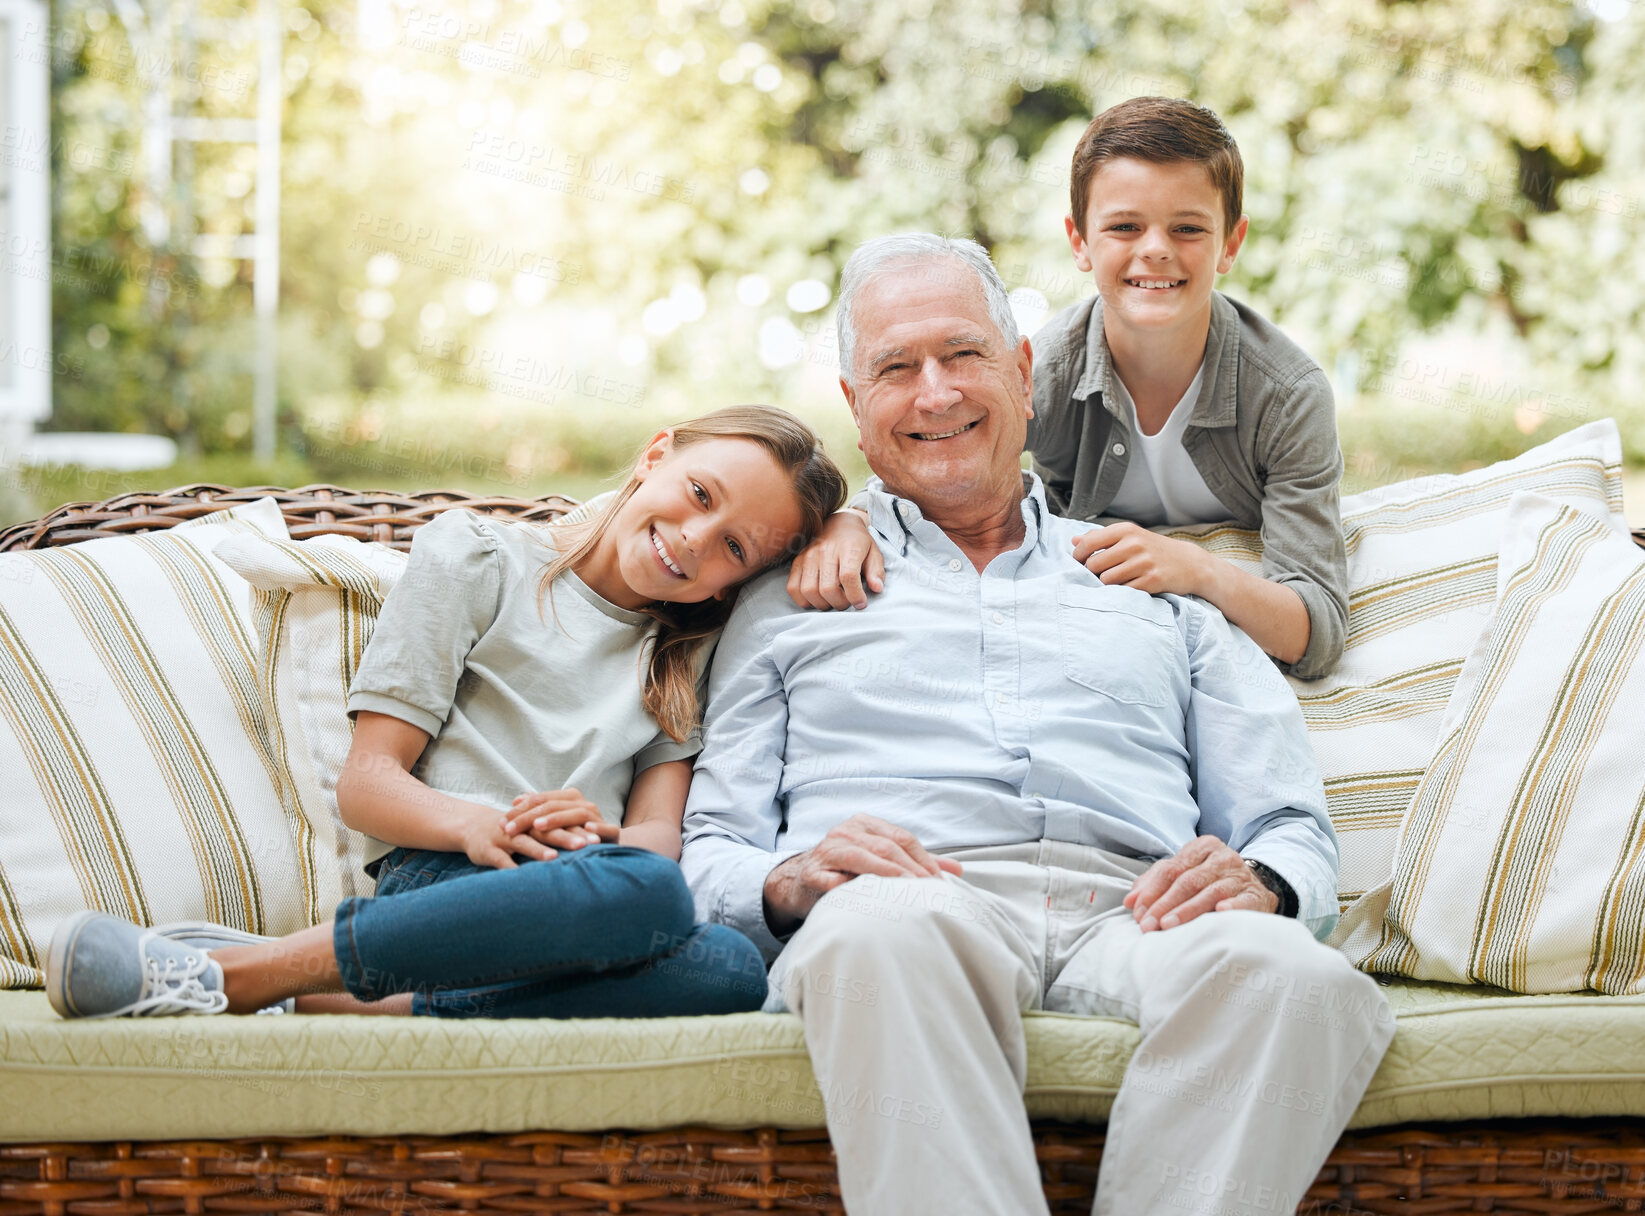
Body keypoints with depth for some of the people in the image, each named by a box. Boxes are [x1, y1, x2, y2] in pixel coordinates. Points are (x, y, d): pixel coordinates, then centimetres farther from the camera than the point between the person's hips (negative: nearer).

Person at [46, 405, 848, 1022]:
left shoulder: (692, 654, 26)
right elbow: (366, 782, 5)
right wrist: (473, 824, -16)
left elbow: (660, 834, 10)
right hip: (441, 881, -3)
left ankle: (334, 1007, -34)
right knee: (645, 892, -38)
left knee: (730, 971, -34)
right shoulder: (475, 559, 13)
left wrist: (603, 837, -14)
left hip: (571, 906, 4)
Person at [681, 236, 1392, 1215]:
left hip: (1129, 913, 2)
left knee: (1301, 978, -35)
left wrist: (1260, 882, -3)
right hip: (906, 905, -1)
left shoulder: (1158, 586, 31)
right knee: (883, 926, -41)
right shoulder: (794, 602, 27)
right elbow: (712, 856, 17)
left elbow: (1295, 833, 22)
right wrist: (789, 880, -8)